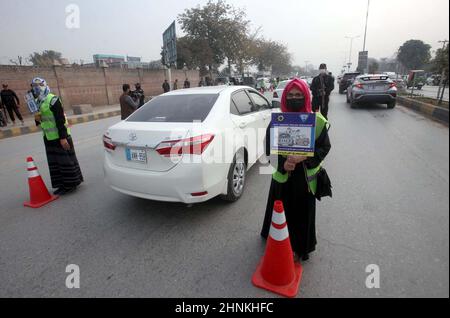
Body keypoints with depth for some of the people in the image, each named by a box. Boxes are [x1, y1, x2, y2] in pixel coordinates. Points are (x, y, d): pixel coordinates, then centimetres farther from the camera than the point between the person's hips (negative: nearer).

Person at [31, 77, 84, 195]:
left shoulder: (52, 99, -13)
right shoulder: (37, 102, 13)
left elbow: (60, 120, -19)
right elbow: (42, 120, 21)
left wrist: (63, 138, -22)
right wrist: (38, 119, -3)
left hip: (60, 136, -9)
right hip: (49, 137, 9)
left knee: (65, 160, -1)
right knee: (54, 162, 12)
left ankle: (71, 184, 10)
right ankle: (62, 184, 23)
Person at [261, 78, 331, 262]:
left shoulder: (317, 122, -6)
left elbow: (325, 147, -4)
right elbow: (269, 149, -3)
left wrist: (304, 157, -21)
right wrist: (282, 164, -21)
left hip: (305, 177, 0)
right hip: (282, 176, 1)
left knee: (302, 212, 11)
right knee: (282, 211, 13)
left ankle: (299, 247, 36)